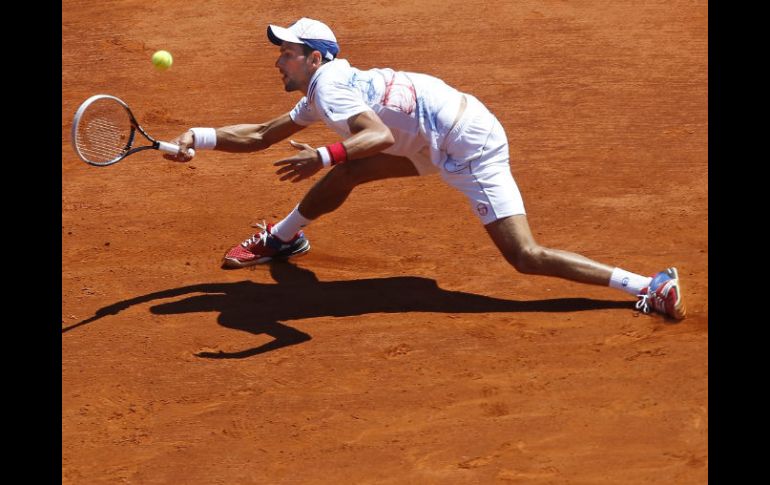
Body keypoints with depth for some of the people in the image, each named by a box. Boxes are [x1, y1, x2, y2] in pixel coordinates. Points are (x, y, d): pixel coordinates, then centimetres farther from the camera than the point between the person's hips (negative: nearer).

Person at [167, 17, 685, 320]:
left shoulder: (329, 83, -14)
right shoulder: (321, 93, 15)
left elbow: (380, 136, -31)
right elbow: (261, 136, 23)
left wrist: (324, 156, -39)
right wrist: (200, 136, 19)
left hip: (470, 146, -10)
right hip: (440, 145, 10)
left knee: (526, 256, -16)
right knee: (349, 168, 19)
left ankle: (650, 285, -21)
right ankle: (283, 238, 42)